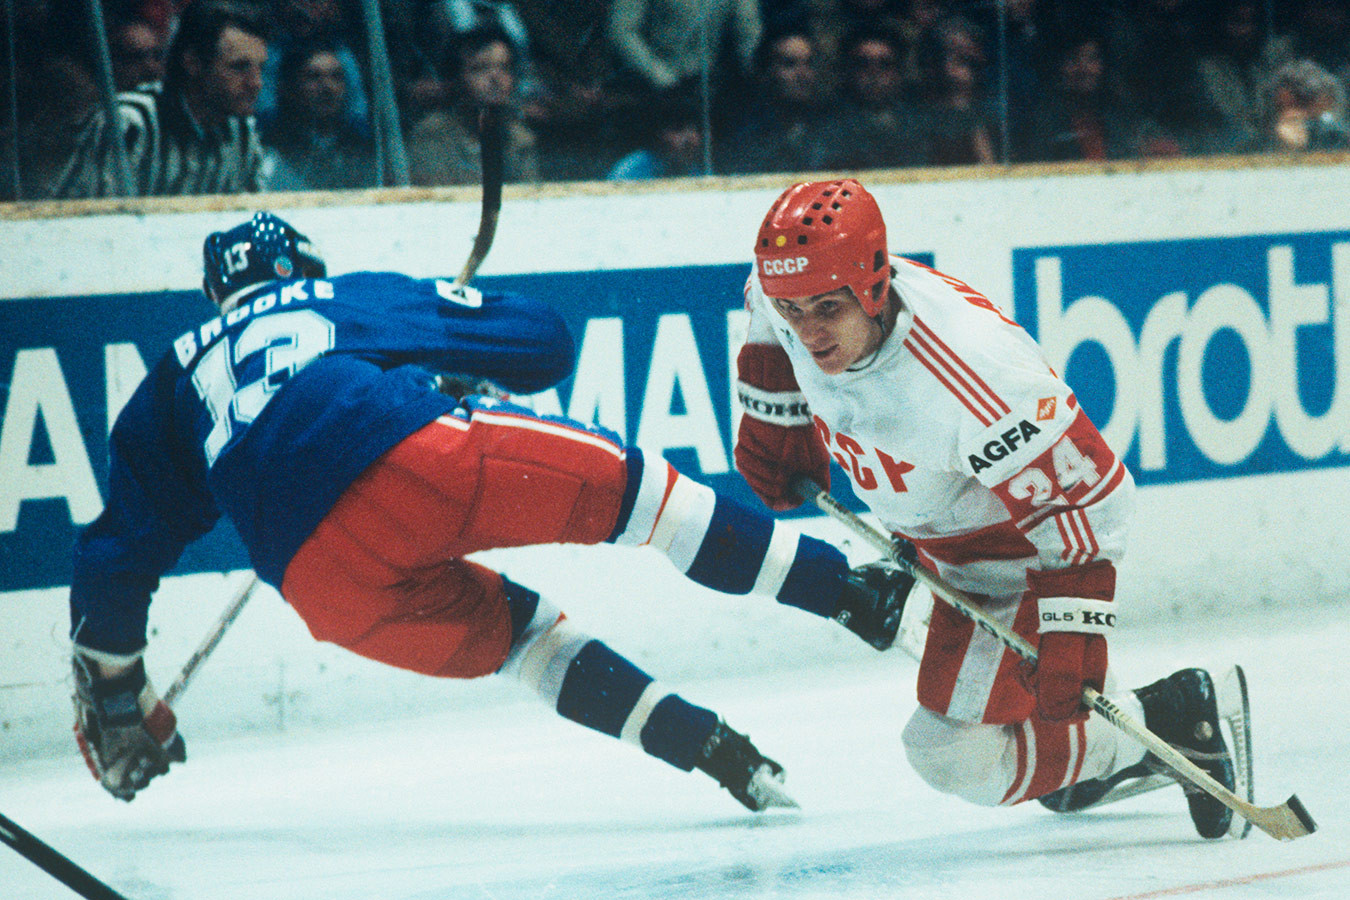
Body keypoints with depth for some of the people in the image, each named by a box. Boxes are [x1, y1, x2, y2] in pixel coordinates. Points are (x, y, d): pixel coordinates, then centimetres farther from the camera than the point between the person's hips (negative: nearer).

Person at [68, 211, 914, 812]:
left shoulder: (174, 384, 34)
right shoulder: (361, 296, 31)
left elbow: (116, 553, 30)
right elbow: (546, 340, 32)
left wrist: (115, 701, 38)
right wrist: (462, 378, 52)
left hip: (325, 582, 3)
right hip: (413, 448, -3)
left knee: (522, 633, 23)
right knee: (634, 490, 12)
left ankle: (715, 747, 12)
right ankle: (846, 588, 9)